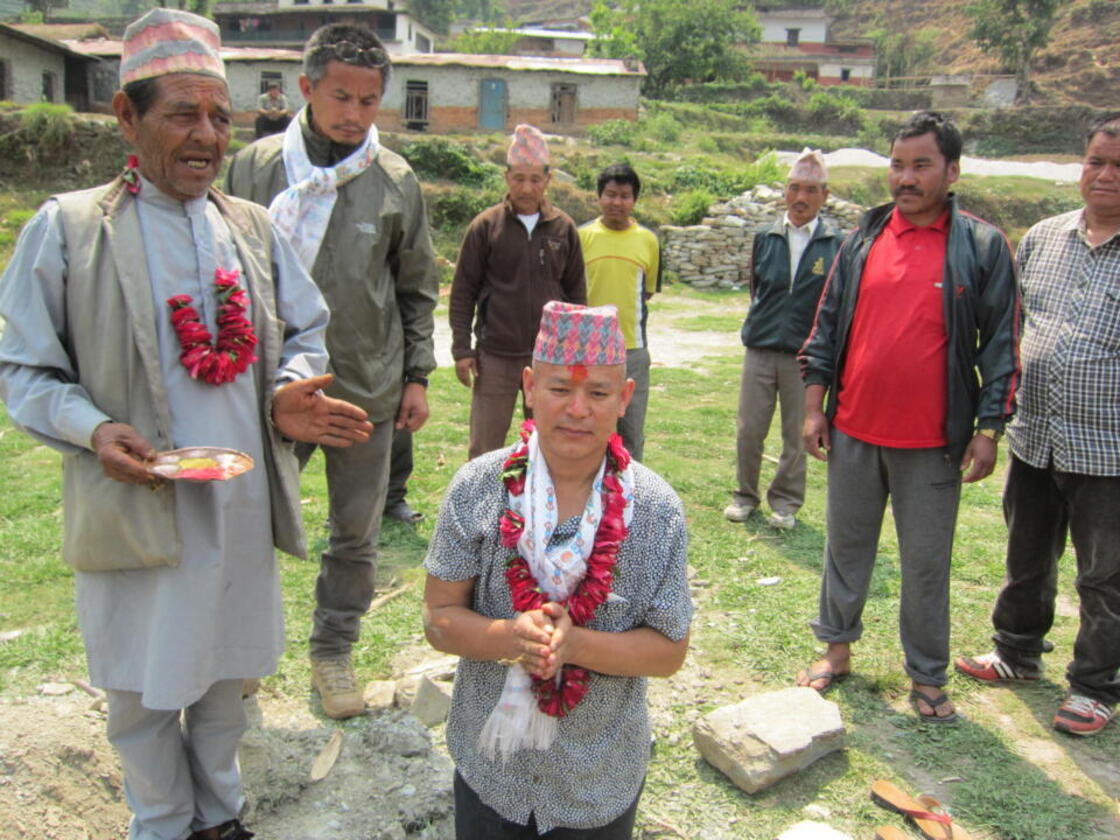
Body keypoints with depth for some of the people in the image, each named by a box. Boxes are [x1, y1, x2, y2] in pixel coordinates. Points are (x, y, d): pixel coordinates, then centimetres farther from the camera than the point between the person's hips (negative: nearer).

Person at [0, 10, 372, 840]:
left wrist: (288, 393, -9)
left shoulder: (253, 227, 5)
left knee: (226, 676, 20)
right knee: (145, 692, 13)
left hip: (242, 504, 4)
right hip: (136, 511, -3)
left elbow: (304, 331, 12)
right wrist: (94, 430, -20)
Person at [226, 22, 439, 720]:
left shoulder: (395, 180, 1)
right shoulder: (255, 166, 0)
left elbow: (418, 290, 8)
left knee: (357, 532, 11)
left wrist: (417, 376, 5)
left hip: (367, 388, 1)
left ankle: (334, 651, 31)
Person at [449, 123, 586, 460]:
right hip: (495, 356, -2)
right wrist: (461, 349, -4)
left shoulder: (563, 228, 5)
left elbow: (576, 292, 12)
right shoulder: (486, 226, -1)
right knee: (484, 449, 3)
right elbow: (463, 291, 1)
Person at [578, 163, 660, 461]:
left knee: (631, 432, 9)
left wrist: (623, 312, 6)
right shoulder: (582, 235, -1)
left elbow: (649, 289, 13)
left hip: (633, 349, 1)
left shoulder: (648, 240, 3)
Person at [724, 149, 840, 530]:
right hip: (760, 350, 2)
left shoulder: (836, 245, -4)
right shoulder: (765, 238, 5)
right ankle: (746, 495, 25)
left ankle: (786, 501, 24)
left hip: (806, 354, -2)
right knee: (749, 430, 7)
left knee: (797, 435, 8)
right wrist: (763, 325, 12)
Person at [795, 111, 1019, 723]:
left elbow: (1001, 344, -2)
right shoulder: (863, 240, 5)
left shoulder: (982, 247, -3)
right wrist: (814, 406, 5)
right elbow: (827, 324, 9)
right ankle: (837, 647, 33)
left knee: (927, 563, 8)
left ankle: (927, 677, 24)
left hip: (932, 442, -3)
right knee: (846, 546, 15)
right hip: (853, 431, 3)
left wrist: (988, 429, -5)